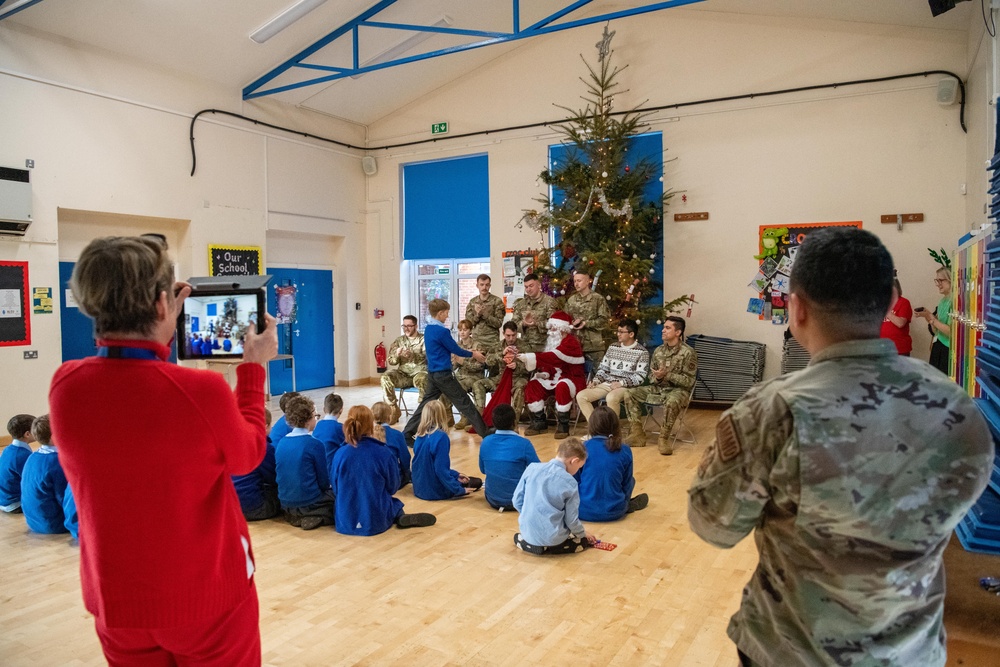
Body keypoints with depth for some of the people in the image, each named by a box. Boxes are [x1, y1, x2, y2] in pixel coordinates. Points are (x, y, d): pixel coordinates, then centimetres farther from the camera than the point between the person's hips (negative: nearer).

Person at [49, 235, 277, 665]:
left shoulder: (65, 386, -14)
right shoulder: (202, 391, -28)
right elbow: (247, 455, -8)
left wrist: (159, 335, 11)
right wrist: (254, 366, 0)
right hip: (207, 597, -4)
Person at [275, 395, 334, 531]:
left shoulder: (281, 443, 3)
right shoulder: (315, 444, -16)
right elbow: (324, 482, -8)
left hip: (286, 503, 7)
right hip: (309, 503, -7)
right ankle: (316, 518, -5)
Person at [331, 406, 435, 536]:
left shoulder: (340, 454, -11)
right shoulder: (385, 453, -15)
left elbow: (336, 489, 2)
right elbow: (392, 487, -1)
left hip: (345, 523, 0)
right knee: (395, 503, 35)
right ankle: (401, 518, 13)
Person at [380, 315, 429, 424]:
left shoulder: (424, 339, 3)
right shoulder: (399, 340, 13)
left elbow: (426, 357, -11)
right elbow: (391, 361, 8)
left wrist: (412, 355, -29)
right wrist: (397, 355, -15)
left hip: (419, 371, -4)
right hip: (403, 373, 4)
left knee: (420, 380, -39)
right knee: (385, 377, -24)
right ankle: (394, 410, -11)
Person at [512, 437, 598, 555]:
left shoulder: (531, 468, -5)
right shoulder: (570, 482, -14)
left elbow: (517, 501, 2)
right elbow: (571, 520, -6)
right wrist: (583, 533, 15)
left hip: (528, 533, 5)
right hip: (552, 539, -5)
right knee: (584, 540, 21)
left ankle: (524, 541, 11)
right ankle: (548, 546, 0)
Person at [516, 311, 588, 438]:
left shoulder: (571, 342, -18)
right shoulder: (553, 341, 11)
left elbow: (552, 357, -31)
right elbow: (549, 360, 14)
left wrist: (528, 357, -35)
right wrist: (545, 373, -9)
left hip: (572, 379, -8)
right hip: (555, 378, 8)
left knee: (562, 387, -40)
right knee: (532, 386, -12)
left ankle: (563, 425, -24)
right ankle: (539, 422, -5)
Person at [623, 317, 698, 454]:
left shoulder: (688, 352, -11)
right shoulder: (658, 351, 6)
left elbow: (689, 381, -14)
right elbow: (651, 376, 13)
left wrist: (667, 375, -24)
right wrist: (657, 377, -12)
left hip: (678, 390, -6)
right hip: (658, 388, 6)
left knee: (672, 402, -40)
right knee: (630, 394, -12)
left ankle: (664, 438, -23)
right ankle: (637, 433, -10)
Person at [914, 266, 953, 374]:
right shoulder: (942, 301, 12)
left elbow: (951, 331, -19)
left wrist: (930, 317, -16)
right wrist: (927, 316, -2)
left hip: (948, 351, -8)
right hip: (938, 349, 8)